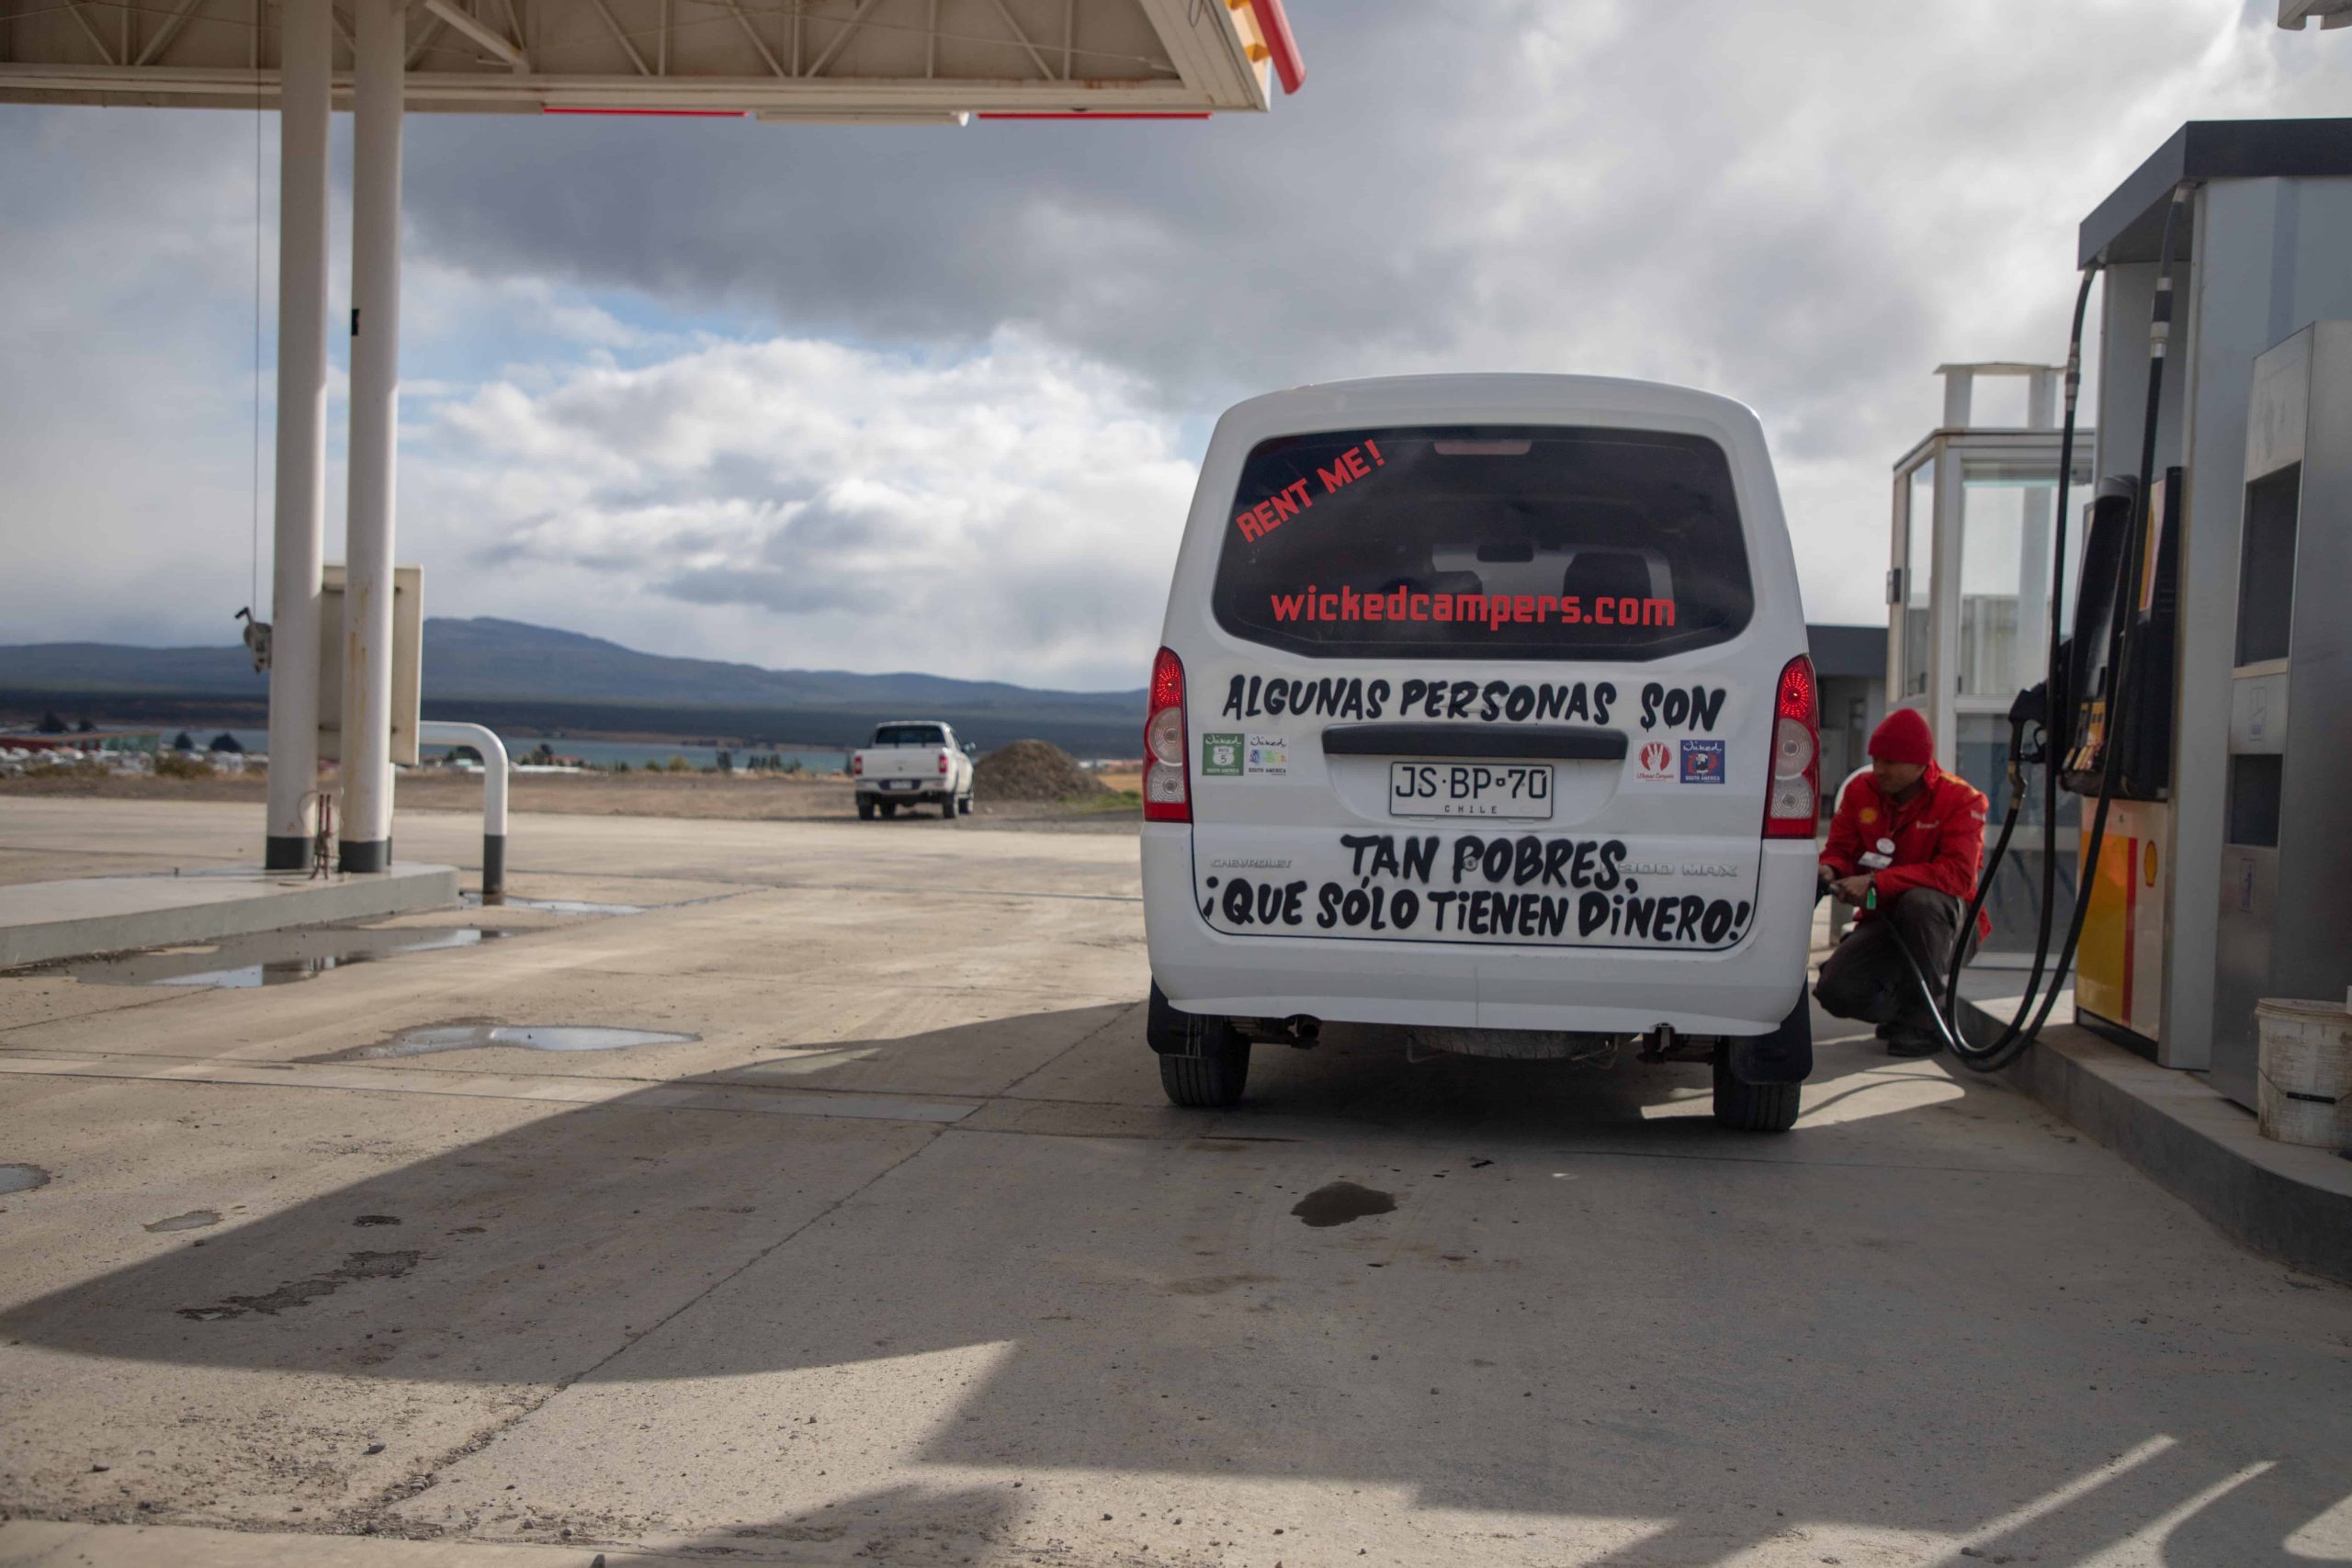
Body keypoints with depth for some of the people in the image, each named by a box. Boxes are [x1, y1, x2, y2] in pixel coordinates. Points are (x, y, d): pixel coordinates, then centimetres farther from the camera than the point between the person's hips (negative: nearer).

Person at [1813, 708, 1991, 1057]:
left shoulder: (1961, 799, -14)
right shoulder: (1861, 790, -1)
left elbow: (1958, 873, -27)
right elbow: (1840, 851, 6)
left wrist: (1876, 882, -34)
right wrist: (1830, 872, -22)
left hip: (1947, 924, -3)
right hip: (1883, 922, 4)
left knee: (1920, 900, -40)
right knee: (1835, 991, -22)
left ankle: (1923, 1018, -20)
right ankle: (1902, 1007, 15)